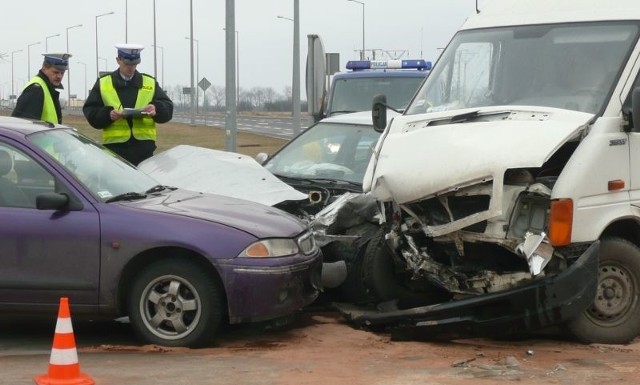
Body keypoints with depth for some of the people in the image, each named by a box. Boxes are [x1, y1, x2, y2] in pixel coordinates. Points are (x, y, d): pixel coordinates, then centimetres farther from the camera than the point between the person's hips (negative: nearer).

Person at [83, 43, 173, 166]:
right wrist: (108, 115, -14)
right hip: (115, 146, -1)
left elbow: (168, 108, 8)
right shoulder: (103, 83, 10)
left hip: (144, 146, 1)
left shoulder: (150, 83, 13)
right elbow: (90, 111, 5)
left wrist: (156, 109, -15)